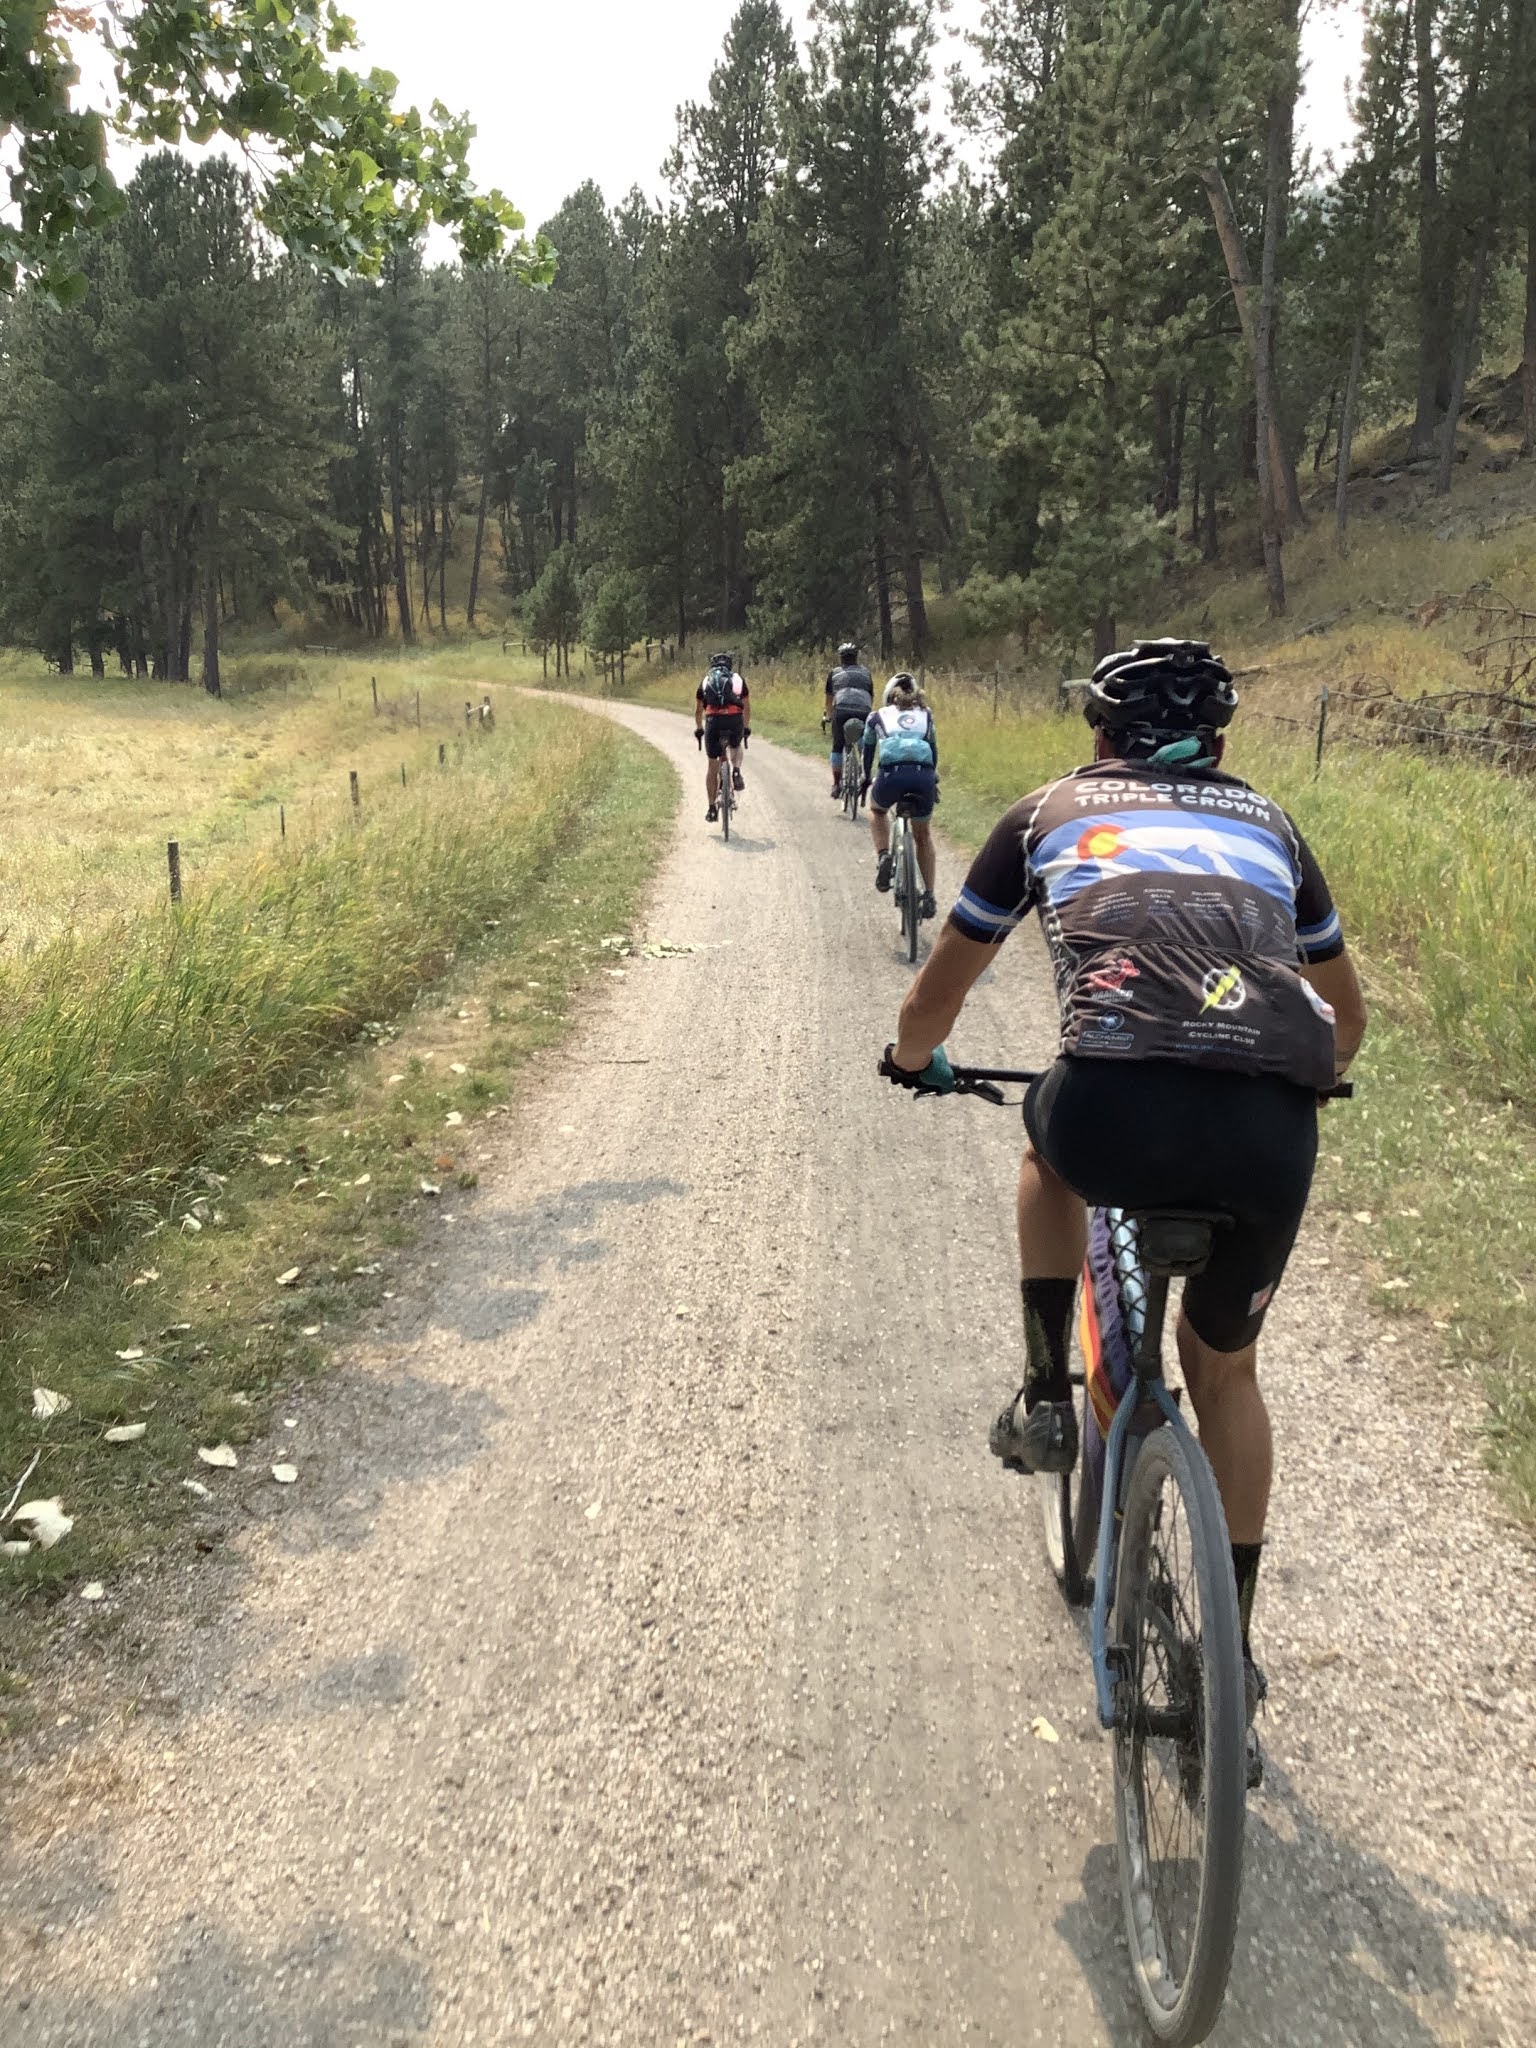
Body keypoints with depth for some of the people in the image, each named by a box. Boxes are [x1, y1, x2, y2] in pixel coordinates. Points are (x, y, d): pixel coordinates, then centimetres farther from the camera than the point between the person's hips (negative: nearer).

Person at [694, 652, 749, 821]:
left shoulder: (705, 682, 25)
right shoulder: (738, 680, 23)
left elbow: (698, 711, 35)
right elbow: (747, 708, 32)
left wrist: (698, 729, 50)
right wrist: (747, 728, 47)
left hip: (713, 721, 0)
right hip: (735, 720, 0)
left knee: (713, 765, 13)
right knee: (735, 747, 34)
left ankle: (712, 809, 14)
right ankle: (736, 772, 4)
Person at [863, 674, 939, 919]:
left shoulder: (878, 716, 25)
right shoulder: (925, 715, 28)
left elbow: (868, 752, 35)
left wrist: (867, 780, 51)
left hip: (890, 774, -1)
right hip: (923, 775, 1)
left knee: (877, 810, 34)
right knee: (923, 835, 25)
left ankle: (883, 857, 10)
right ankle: (929, 896, 21)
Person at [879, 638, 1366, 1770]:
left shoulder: (1051, 811, 24)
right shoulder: (1269, 823, 30)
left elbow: (934, 999, 30)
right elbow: (1348, 1016, 42)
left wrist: (918, 1062, 51)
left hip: (1116, 1112, -2)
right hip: (1274, 1133, 3)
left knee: (1051, 1142, 37)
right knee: (1224, 1368, 27)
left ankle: (1046, 1397, 32)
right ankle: (1233, 1663, 34)